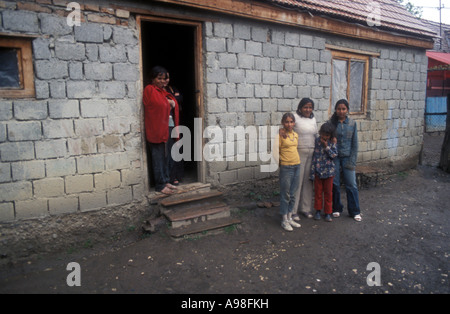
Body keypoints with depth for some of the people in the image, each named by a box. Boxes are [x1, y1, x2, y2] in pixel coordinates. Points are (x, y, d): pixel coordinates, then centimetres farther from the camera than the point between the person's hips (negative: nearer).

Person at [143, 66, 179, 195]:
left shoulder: (162, 90, 22)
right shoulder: (150, 90, -5)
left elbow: (174, 103, 17)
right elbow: (160, 105, -14)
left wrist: (170, 102, -1)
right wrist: (168, 103, 0)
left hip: (167, 126, 9)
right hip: (156, 128, -9)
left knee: (165, 156, 13)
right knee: (158, 157, -5)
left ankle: (165, 181, 22)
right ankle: (160, 185, 1)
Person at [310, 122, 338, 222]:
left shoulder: (332, 143, -2)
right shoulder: (316, 141, -4)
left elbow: (334, 155, -9)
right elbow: (313, 157, -4)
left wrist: (326, 146, -18)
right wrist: (312, 172, -5)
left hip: (329, 171, 0)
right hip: (318, 171, 0)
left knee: (328, 192, 9)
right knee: (318, 191, 10)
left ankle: (328, 212, 21)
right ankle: (318, 210, 25)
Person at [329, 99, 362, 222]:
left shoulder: (352, 123, 1)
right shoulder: (331, 123, -3)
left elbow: (354, 144, 3)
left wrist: (352, 161, -4)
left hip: (347, 157, 1)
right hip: (334, 157, -1)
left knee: (351, 185, 3)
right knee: (335, 184, 6)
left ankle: (355, 211, 16)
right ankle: (336, 208, 23)